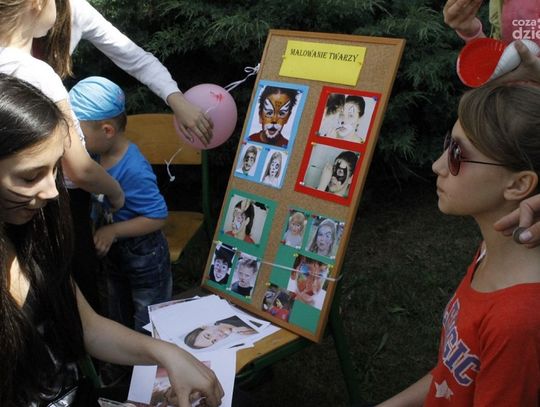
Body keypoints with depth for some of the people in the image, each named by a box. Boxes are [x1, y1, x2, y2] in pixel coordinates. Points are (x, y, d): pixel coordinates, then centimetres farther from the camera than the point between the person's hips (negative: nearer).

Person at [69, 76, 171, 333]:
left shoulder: (134, 170, -32)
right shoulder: (96, 155, -9)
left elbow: (158, 217, -28)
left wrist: (113, 231, -31)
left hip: (144, 259, -8)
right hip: (115, 255, 8)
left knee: (148, 330, 13)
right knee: (118, 322, 28)